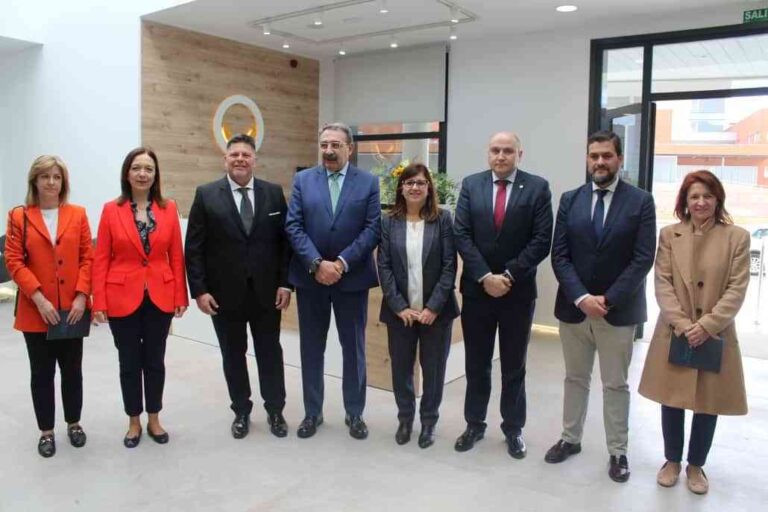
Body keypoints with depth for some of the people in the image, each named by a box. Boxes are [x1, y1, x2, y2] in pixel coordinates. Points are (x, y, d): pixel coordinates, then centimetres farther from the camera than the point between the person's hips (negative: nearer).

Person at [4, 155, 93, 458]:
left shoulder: (78, 214, 4)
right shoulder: (19, 216, 0)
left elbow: (87, 258, 1)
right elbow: (14, 262, -5)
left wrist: (82, 296, -10)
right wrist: (39, 298, -14)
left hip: (72, 310, 1)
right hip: (36, 311, -1)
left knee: (72, 370, 12)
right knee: (42, 373, 9)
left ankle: (74, 424, 29)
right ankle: (46, 432, 23)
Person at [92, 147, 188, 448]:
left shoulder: (168, 209, 1)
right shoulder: (111, 210, -3)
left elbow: (176, 256, 2)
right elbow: (101, 259, -3)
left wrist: (181, 296, -1)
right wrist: (99, 302, -7)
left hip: (160, 297, 1)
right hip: (122, 299, -1)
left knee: (155, 361, 12)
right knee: (129, 363, 11)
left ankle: (153, 419, 29)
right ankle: (134, 422, 28)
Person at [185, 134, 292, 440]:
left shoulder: (274, 193, 3)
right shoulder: (206, 195, -1)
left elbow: (285, 241, 3)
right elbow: (194, 247, -3)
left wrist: (285, 282, -4)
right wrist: (199, 289, -9)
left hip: (266, 290, 1)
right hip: (224, 292, -1)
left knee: (270, 352, 10)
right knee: (233, 355, 12)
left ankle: (275, 411, 27)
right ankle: (241, 412, 29)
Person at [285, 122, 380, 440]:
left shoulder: (368, 182, 1)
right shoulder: (303, 180, 4)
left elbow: (373, 228, -7)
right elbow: (293, 226, -3)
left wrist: (342, 263, -15)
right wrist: (316, 264, -14)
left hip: (352, 277, -1)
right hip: (310, 277, 1)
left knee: (353, 348, 9)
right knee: (311, 348, 10)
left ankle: (354, 413, 24)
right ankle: (312, 412, 25)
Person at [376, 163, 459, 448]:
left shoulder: (443, 219, -2)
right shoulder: (389, 222, 2)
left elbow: (449, 265, -6)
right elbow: (383, 266, -2)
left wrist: (434, 306, -13)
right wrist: (399, 306, -10)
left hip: (435, 310, -1)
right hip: (400, 310, 1)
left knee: (433, 368, 9)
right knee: (401, 367, 10)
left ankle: (429, 421, 27)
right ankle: (405, 418, 30)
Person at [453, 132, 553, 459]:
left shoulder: (538, 187, -3)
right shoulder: (471, 185, 3)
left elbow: (542, 240, -9)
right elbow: (461, 235, -4)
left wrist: (508, 276, -15)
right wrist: (485, 277, -14)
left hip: (518, 291, -1)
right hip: (477, 288, 2)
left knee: (514, 366, 11)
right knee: (476, 365, 12)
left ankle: (513, 429, 27)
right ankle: (474, 425, 27)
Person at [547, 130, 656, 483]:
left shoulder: (641, 201, -4)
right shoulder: (570, 200, 3)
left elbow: (643, 259, -10)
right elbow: (559, 256, -2)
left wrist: (608, 300, -16)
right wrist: (582, 298, -14)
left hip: (619, 310, -2)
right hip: (574, 307, 2)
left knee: (615, 385, 9)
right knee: (575, 379, 16)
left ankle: (617, 452, 23)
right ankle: (570, 439, 31)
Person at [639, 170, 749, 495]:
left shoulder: (737, 237, -3)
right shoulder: (669, 235, 0)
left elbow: (737, 290, -7)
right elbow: (662, 284, -4)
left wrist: (706, 326, -16)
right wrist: (682, 325, -14)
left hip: (716, 336, 0)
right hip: (674, 334, 1)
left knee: (708, 403, 10)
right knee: (672, 399, 10)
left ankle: (696, 466, 30)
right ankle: (672, 461, 30)